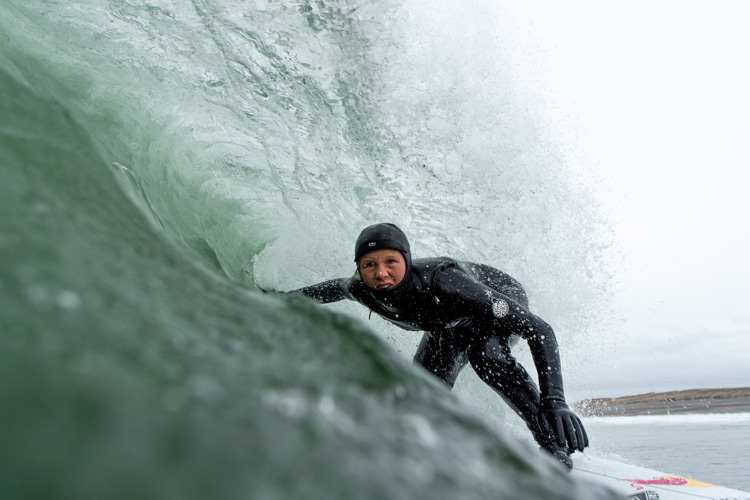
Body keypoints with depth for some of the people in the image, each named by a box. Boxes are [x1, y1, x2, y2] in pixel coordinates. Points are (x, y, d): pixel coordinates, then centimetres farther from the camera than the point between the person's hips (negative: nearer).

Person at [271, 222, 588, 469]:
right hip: (450, 326, 5)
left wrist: (554, 400, -55)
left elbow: (539, 330, -44)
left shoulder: (441, 282, -46)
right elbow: (335, 287, 0)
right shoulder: (361, 290, -30)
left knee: (485, 355, -35)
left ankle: (553, 448, -20)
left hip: (503, 300, -5)